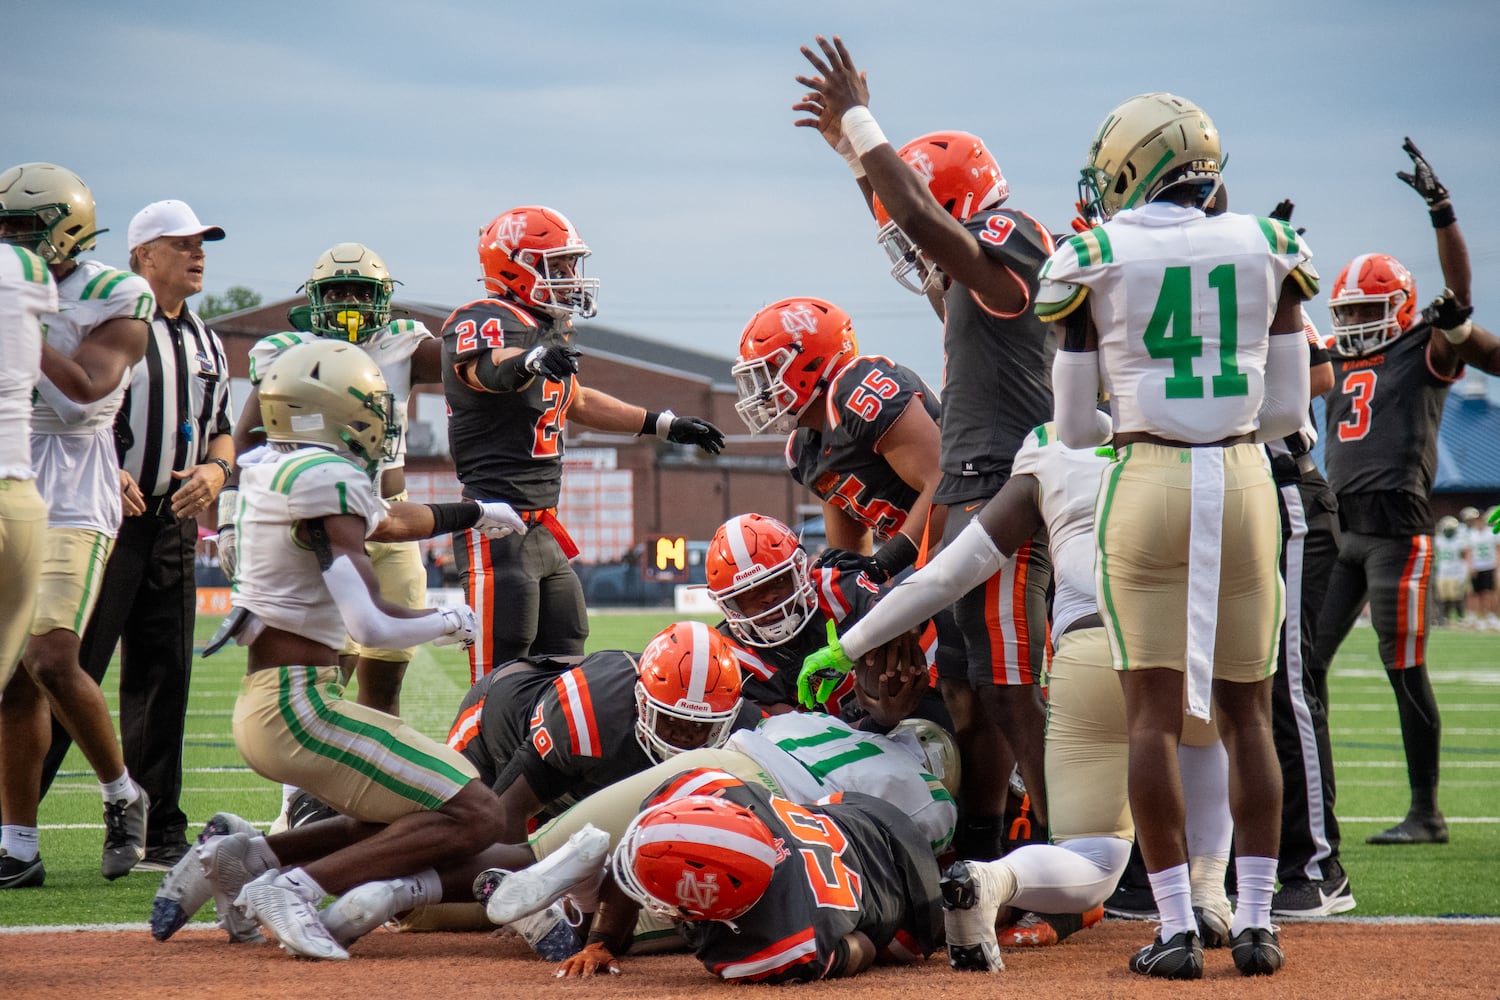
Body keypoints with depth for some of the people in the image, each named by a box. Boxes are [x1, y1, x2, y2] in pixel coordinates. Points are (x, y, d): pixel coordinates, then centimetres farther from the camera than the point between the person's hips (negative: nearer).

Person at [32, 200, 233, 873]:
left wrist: (215, 470, 1)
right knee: (70, 671, -11)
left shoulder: (206, 345, 18)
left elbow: (220, 431, 23)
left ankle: (156, 833, 14)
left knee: (163, 681, 8)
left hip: (174, 522, 7)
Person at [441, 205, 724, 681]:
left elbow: (577, 401, 34)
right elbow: (483, 370, -38)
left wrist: (664, 424, 36)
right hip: (498, 530, -10)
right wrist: (531, 361, -59)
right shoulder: (482, 321, -13)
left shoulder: (551, 329, 16)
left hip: (544, 530, 10)